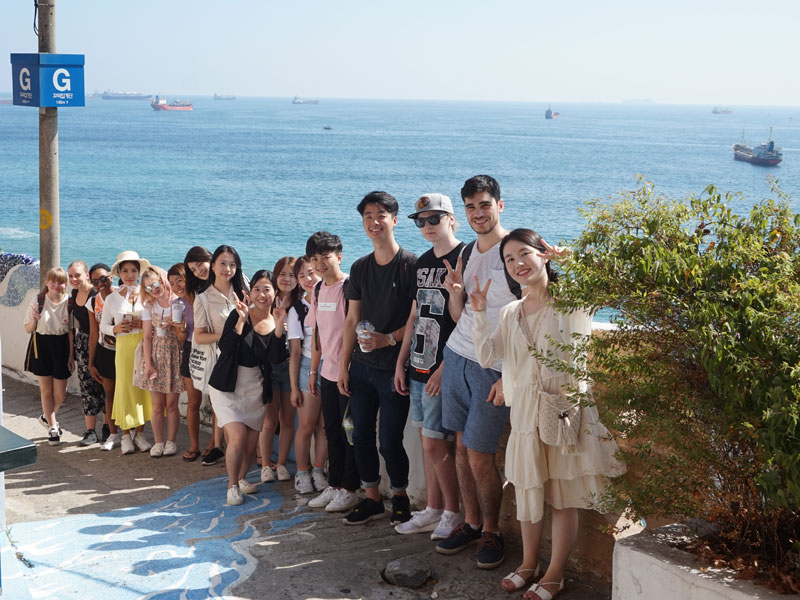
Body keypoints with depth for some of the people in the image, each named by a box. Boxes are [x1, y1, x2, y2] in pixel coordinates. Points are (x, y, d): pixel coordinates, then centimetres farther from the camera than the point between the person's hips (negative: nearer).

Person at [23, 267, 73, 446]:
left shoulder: (69, 302, -6)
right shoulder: (38, 301, -6)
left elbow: (71, 331, -2)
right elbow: (28, 329, 2)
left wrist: (71, 354, -4)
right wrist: (34, 320, -19)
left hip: (61, 346, 0)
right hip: (41, 345, 0)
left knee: (60, 393, 4)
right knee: (46, 390, 6)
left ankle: (47, 417, 34)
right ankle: (52, 428, 17)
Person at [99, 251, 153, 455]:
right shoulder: (112, 299, 6)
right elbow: (103, 325, 10)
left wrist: (145, 325, -13)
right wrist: (115, 329, -9)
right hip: (124, 347, 0)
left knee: (144, 387, 1)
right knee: (125, 388, -1)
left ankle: (139, 433, 13)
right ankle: (126, 435, 9)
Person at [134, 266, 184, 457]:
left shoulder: (178, 303, -2)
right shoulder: (149, 306, 6)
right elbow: (147, 336, 2)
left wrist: (173, 325, -18)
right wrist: (148, 363, -5)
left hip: (174, 355, -2)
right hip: (155, 356, 2)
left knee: (171, 404, 1)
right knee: (156, 405, 2)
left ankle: (171, 441, 12)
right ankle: (158, 442, 12)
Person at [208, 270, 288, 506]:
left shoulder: (276, 322, -1)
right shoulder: (239, 315, -9)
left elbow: (276, 359, -13)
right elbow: (225, 348, -20)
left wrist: (279, 327, -22)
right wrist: (241, 321, -27)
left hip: (256, 389, 4)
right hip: (227, 387, -3)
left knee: (252, 443, 7)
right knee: (238, 436, -17)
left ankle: (241, 478, 35)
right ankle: (232, 486, 1)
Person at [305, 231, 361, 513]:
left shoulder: (350, 287, -14)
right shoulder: (318, 289, 10)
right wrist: (313, 369, 17)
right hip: (328, 371, 8)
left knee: (350, 432, 1)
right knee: (332, 431, 15)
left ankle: (350, 489, 11)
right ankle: (334, 485, 25)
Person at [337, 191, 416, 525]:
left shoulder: (410, 265, -9)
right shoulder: (360, 268, 9)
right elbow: (352, 320, 12)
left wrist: (388, 339, -21)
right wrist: (343, 365, 10)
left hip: (393, 369, -6)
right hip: (361, 367, 6)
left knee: (390, 441, -2)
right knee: (361, 436, 10)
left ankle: (400, 498, 20)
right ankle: (372, 499, 24)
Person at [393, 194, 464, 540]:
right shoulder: (423, 263, 14)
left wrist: (444, 368, -18)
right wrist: (401, 361, 15)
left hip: (443, 370, -8)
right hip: (418, 367, 8)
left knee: (434, 443, -5)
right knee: (427, 440, 13)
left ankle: (453, 513, 10)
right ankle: (433, 511, 22)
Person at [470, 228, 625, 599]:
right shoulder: (511, 312, 10)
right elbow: (487, 357, 1)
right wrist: (478, 312, -3)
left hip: (565, 407, -5)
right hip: (525, 411, 5)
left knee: (564, 494, 4)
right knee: (527, 490, 15)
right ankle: (529, 564, 31)